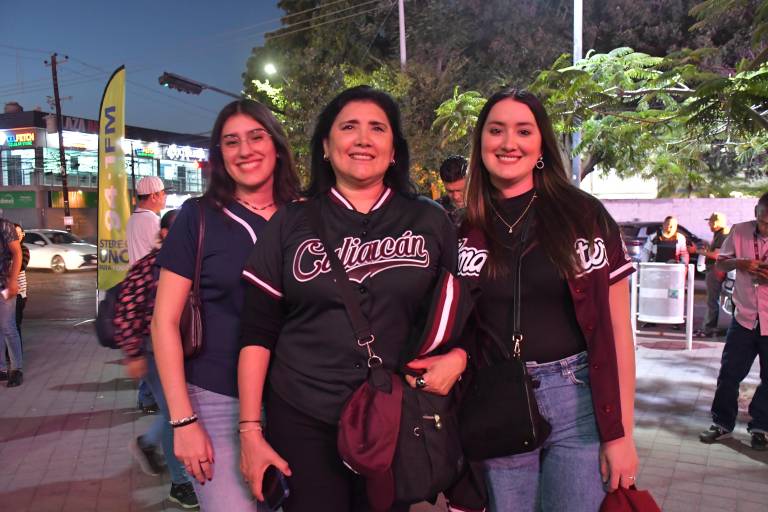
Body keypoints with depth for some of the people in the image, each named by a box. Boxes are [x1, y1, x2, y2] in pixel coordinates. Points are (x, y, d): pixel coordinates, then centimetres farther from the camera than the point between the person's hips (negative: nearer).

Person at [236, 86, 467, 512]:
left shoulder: (431, 222, 1)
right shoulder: (290, 224, -1)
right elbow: (258, 331, -2)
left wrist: (457, 357, -11)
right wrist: (250, 430, -5)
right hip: (302, 420, -1)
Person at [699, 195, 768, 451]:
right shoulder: (739, 232, -5)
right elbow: (720, 263, 5)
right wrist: (739, 263, -17)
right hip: (745, 317, 1)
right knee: (729, 373, 6)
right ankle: (722, 423, 21)